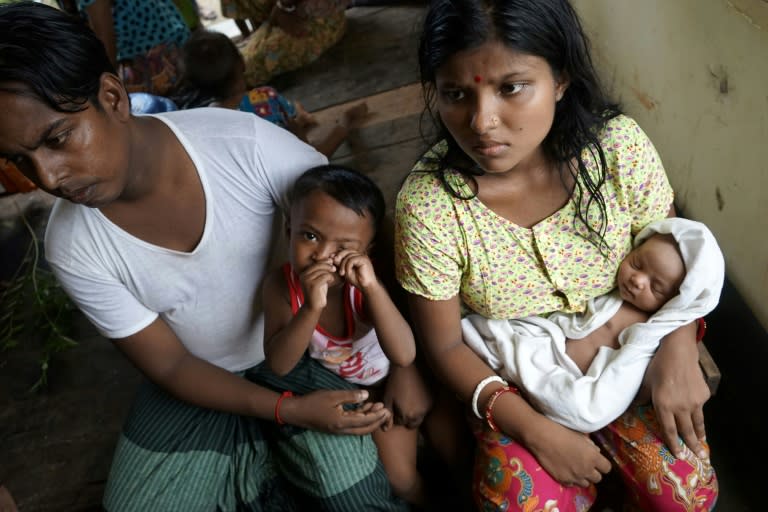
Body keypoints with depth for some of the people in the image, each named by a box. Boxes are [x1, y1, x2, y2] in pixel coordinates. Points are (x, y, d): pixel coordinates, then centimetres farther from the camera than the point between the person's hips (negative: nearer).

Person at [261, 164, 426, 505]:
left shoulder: (363, 285, -29)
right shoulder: (281, 286, -25)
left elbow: (404, 357, -39)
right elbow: (279, 365, -32)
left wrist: (371, 287, -51)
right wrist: (311, 307, -48)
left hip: (382, 387, -2)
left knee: (397, 478, -2)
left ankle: (418, 501, 28)